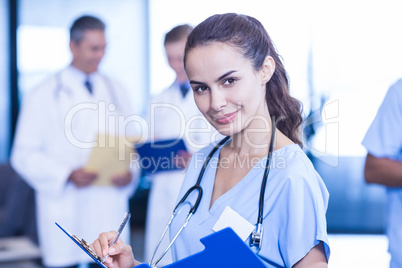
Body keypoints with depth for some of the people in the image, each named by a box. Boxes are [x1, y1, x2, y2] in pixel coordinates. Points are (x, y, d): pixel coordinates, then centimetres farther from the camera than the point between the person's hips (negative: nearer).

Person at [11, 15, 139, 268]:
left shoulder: (115, 91, 14)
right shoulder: (44, 96, 1)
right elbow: (25, 154, -3)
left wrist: (130, 173, -5)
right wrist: (67, 175, -17)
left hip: (110, 209, 4)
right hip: (65, 213, -3)